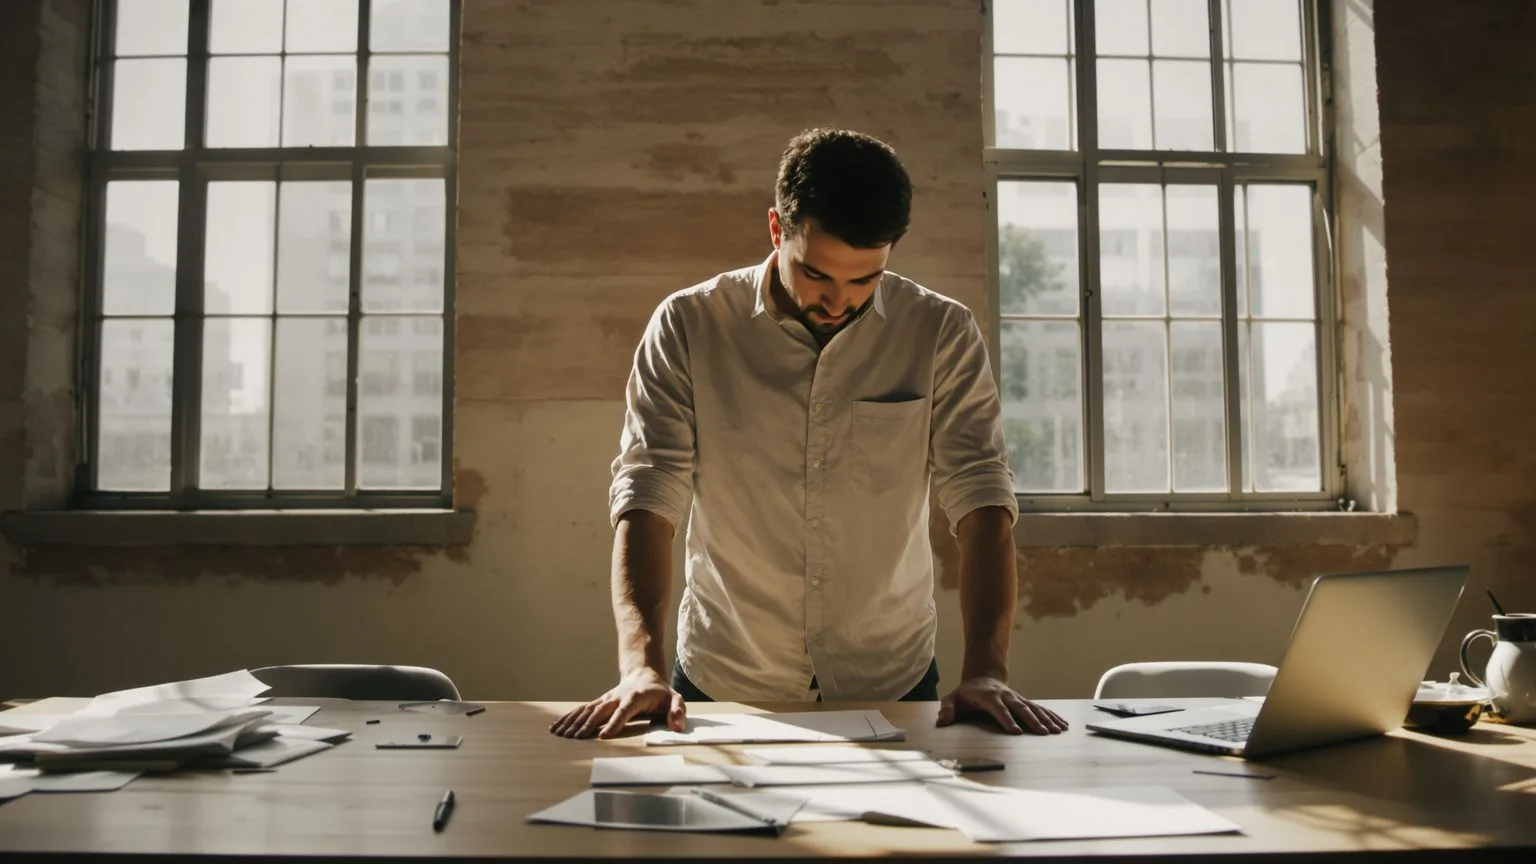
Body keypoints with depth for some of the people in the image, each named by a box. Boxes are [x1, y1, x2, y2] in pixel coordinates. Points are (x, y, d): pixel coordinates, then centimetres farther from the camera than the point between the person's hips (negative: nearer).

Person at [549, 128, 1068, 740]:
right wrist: (641, 664, -22)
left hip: (892, 685, 0)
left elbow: (982, 502, -7)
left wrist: (985, 672, -20)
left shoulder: (941, 335, -3)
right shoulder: (688, 326, -5)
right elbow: (646, 495, -9)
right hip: (722, 686, 0)